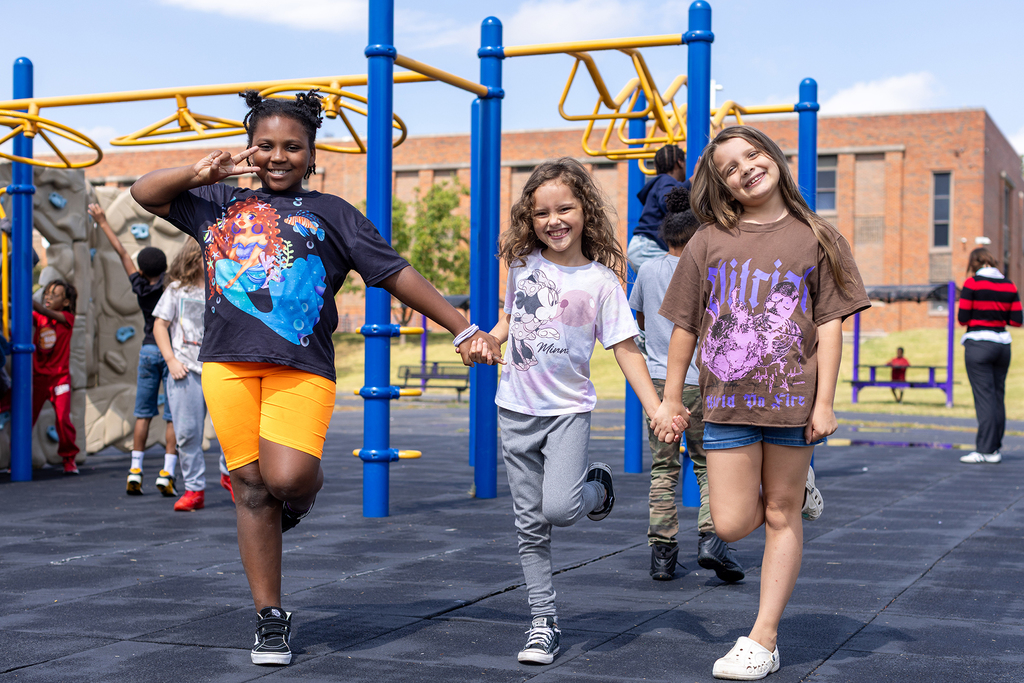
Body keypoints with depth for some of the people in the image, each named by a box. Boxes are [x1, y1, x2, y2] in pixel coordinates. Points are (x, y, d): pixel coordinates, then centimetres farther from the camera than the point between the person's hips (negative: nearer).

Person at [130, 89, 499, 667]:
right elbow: (145, 193, 27)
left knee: (288, 478, -22)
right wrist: (199, 174, 9)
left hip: (302, 369, -2)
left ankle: (307, 490, 18)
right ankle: (272, 617, 14)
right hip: (229, 364, 3)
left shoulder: (332, 213, 14)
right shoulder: (220, 203, 21)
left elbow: (398, 275, 11)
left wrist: (462, 328, 7)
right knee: (251, 486, 2)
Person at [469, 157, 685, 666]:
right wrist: (485, 341, 0)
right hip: (516, 408, 3)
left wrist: (657, 410, -17)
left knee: (559, 508, -21)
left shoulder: (600, 281, -8)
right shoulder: (523, 264, 3)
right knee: (530, 524, 5)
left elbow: (625, 348, -8)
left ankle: (597, 486, 13)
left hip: (568, 409, -3)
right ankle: (542, 622, 15)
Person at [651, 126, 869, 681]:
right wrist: (670, 400, 9)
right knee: (731, 526, -1)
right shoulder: (709, 243, 6)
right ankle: (796, 487, 30)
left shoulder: (815, 238, 3)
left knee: (781, 516, 5)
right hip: (727, 402, 2)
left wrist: (824, 402, -6)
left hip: (792, 395, -1)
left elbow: (830, 322, 0)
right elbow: (685, 326, 9)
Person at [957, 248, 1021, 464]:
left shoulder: (972, 283, -6)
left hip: (978, 344, -5)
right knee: (998, 397, 10)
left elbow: (962, 319, -8)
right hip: (1002, 344, 5)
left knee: (984, 397, -6)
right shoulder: (1009, 285, 7)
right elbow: (1017, 320, 4)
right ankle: (995, 449, 14)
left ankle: (984, 450, -7)